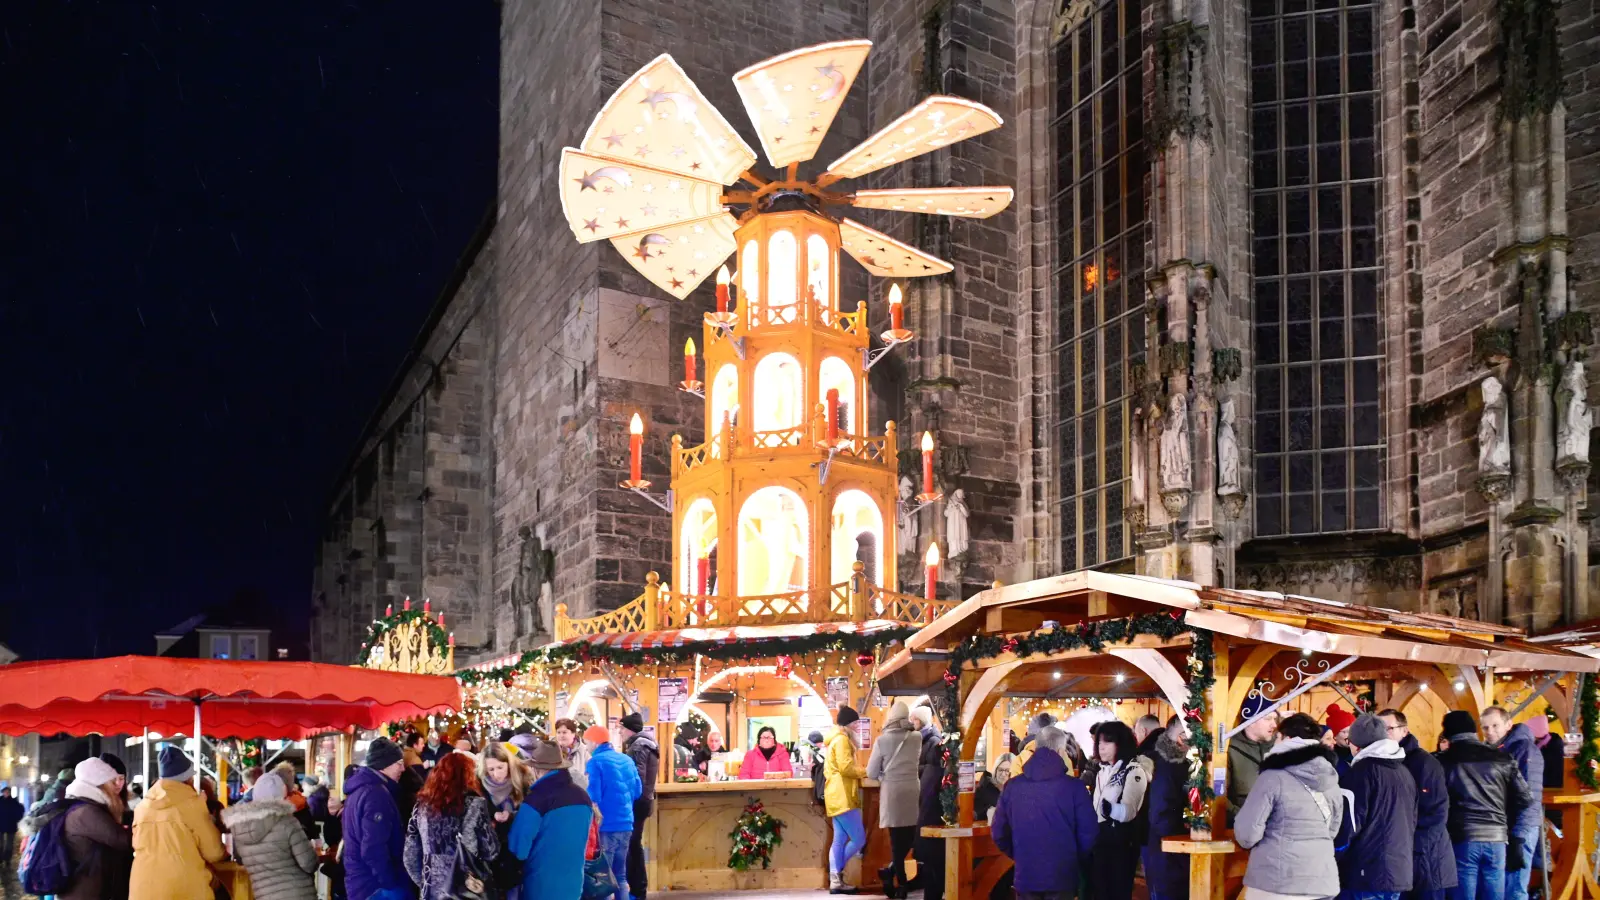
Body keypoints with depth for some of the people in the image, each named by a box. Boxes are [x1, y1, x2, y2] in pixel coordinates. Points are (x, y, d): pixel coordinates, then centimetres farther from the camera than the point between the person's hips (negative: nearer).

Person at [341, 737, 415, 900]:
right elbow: (373, 850, -25)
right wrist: (392, 887, -19)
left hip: (360, 883, 10)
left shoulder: (358, 789, 13)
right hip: (378, 887, -10)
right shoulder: (376, 793, -18)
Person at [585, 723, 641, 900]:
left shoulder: (596, 762, -11)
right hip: (625, 824, 6)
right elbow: (637, 791, 15)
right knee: (620, 875, 15)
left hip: (606, 826, -6)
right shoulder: (626, 760, 9)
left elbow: (593, 796, -16)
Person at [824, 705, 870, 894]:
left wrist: (860, 772, 12)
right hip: (843, 797, -11)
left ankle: (836, 882, 4)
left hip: (837, 797, 11)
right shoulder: (842, 739, -11)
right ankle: (835, 870, 4)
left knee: (840, 840, 7)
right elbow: (846, 767, -20)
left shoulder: (835, 739, 20)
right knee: (859, 839, -7)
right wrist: (866, 771, -8)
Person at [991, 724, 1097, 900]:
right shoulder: (1074, 787, -10)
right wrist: (1079, 863, 10)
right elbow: (1088, 834, -9)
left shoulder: (1012, 786, -1)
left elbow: (999, 832, 4)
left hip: (1025, 875, 3)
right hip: (1062, 876, -2)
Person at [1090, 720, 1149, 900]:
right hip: (1100, 842, 7)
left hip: (1122, 844, -7)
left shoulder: (1133, 771, -12)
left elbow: (1128, 812, -25)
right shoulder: (1102, 771, 12)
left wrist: (1107, 807, -43)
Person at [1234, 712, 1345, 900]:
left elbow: (1247, 833, -13)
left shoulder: (1273, 777, -12)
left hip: (1277, 884, -5)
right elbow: (1332, 830, 16)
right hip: (1322, 883, 5)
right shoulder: (1331, 780, 6)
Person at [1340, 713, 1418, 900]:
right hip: (1399, 869, 8)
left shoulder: (1362, 771, -10)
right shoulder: (1404, 772, 15)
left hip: (1368, 871, -7)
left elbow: (1350, 823, -12)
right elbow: (1413, 820, 21)